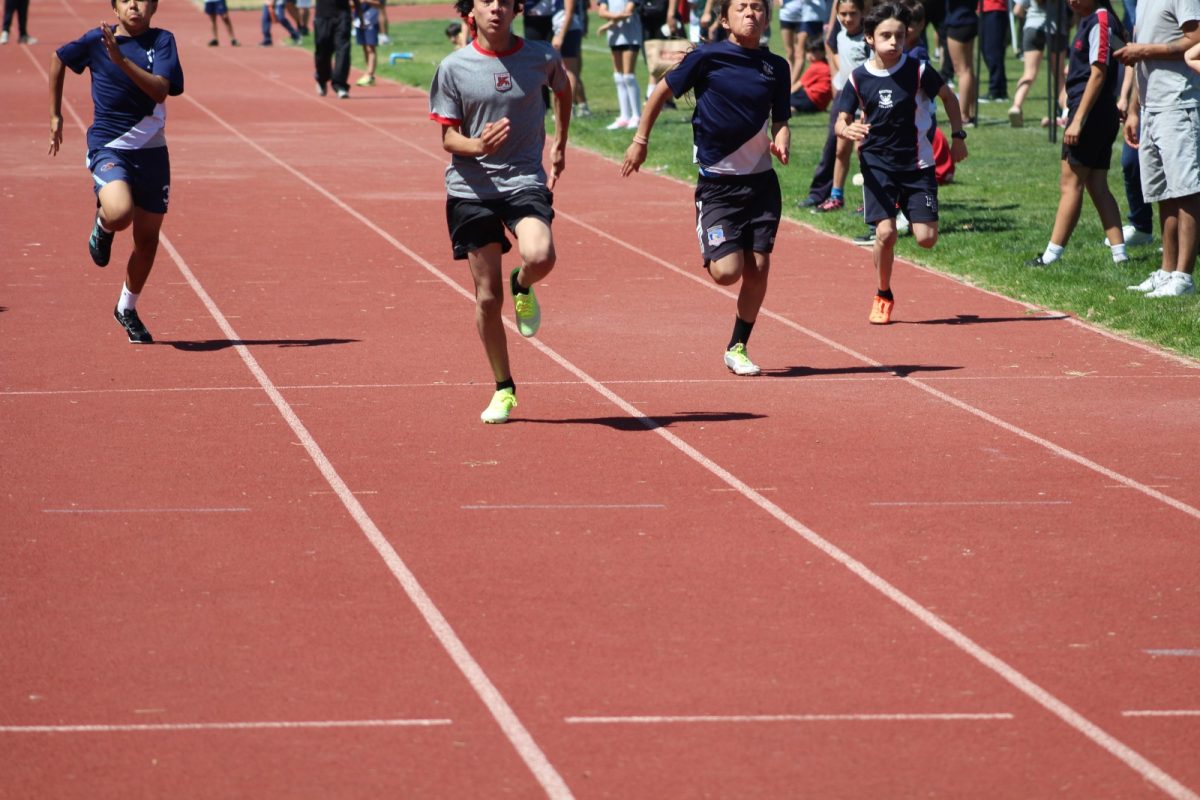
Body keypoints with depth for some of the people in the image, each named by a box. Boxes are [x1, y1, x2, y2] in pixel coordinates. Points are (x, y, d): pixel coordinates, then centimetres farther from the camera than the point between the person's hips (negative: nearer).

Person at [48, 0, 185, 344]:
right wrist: (55, 115, 15)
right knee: (119, 214, -31)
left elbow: (160, 90, -20)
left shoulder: (162, 41, -6)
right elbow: (58, 58, 13)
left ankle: (127, 308, 35)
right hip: (109, 146, -2)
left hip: (151, 151, 2)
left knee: (147, 238, 11)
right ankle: (102, 225, 7)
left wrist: (121, 60, -31)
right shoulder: (96, 41, -6)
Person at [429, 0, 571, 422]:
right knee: (487, 296, 2)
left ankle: (522, 287, 9)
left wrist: (559, 144, 22)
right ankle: (503, 389, 20)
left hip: (525, 180, 0)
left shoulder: (541, 58, -2)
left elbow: (562, 88, 22)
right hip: (472, 186, 0)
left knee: (540, 257, -29)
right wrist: (477, 145, -23)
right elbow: (447, 137, -2)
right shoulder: (454, 67, -4)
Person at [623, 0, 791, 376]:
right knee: (727, 271, -13)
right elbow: (662, 91, 4)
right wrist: (640, 141, 7)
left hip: (761, 181, 3)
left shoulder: (777, 67, 3)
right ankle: (712, 252, 25)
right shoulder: (707, 58, -7)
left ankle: (738, 348, 16)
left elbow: (780, 120, 12)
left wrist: (781, 142, -11)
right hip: (716, 183, -3)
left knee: (758, 268, -2)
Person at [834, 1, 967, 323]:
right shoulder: (859, 78, -6)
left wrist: (958, 136, 7)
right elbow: (842, 120, -2)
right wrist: (848, 130, -25)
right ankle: (883, 296, 9)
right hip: (878, 164, 0)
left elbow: (948, 96, 8)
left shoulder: (918, 71, -8)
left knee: (926, 238, -8)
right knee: (885, 232, -16)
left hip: (917, 163, 0)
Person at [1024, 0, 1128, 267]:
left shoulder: (1100, 22, -13)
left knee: (1071, 183, -7)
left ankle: (1052, 255, -6)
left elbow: (1098, 74, -19)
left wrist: (1077, 120, -21)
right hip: (1102, 115, 10)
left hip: (1091, 114, -10)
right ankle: (1119, 253, 5)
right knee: (1097, 187, 8)